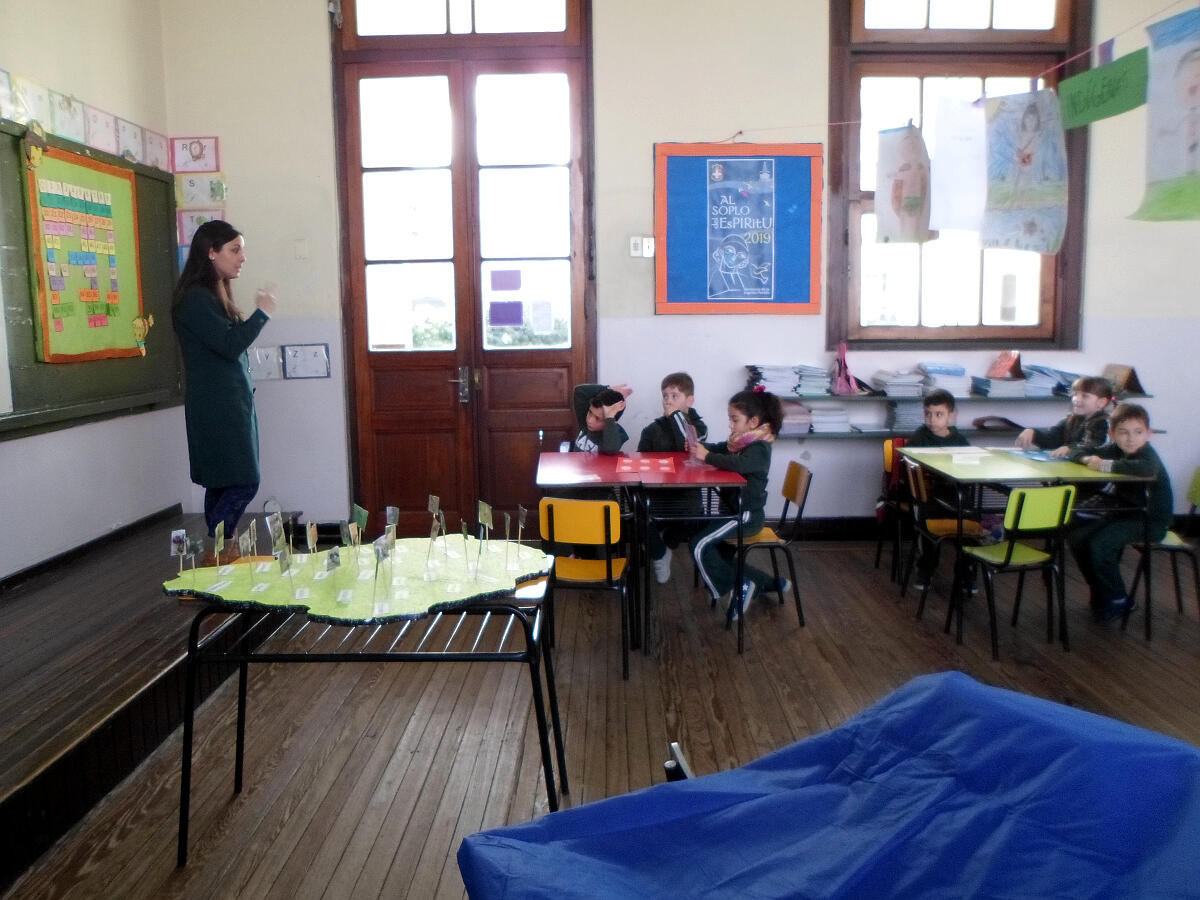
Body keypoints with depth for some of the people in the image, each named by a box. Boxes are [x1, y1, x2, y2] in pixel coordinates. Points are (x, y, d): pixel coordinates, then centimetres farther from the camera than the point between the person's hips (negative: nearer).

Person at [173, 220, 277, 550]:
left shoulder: (216, 294, 17)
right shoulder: (195, 299, -12)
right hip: (216, 408, -9)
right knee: (244, 484, -11)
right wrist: (262, 312, -9)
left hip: (232, 403, 9)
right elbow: (229, 345, -20)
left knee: (223, 486, 8)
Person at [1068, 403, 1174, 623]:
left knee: (1100, 545, -25)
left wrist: (1106, 465, -37)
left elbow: (1146, 469, -47)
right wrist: (1087, 459, -17)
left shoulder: (1148, 455, -22)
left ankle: (1118, 601, -4)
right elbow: (1085, 454, 8)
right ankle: (1101, 592, 15)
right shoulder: (1115, 449, 0)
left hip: (1152, 521, -8)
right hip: (1123, 514, 8)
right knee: (1076, 537, -2)